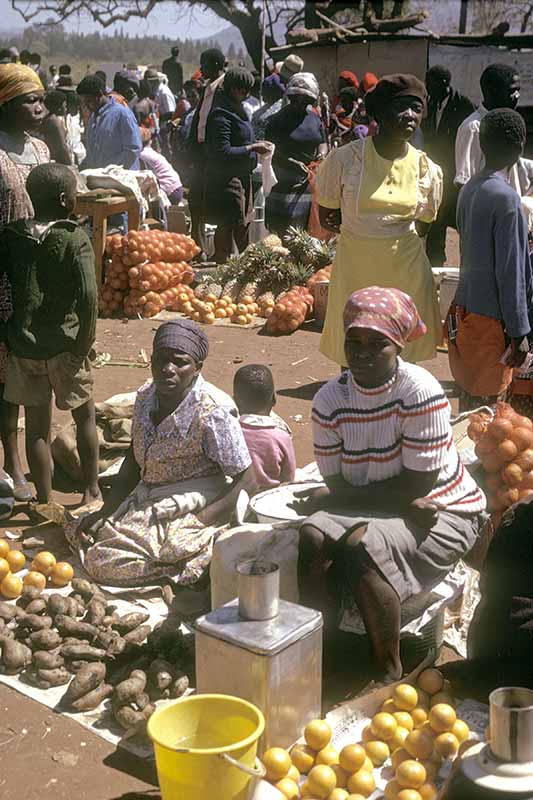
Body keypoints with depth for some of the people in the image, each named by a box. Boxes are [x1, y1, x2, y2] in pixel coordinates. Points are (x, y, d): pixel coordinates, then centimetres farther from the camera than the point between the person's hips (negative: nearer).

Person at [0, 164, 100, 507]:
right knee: (86, 416, 19)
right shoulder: (75, 238, -13)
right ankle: (92, 490, 27)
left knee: (37, 427, 12)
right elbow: (88, 295, -23)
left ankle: (45, 502, 20)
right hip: (64, 346, -3)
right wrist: (85, 343, -13)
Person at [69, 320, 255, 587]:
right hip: (143, 502, 8)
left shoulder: (213, 413, -20)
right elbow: (133, 463, 12)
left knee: (102, 563, -18)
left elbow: (246, 482, -18)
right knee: (79, 535, 9)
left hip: (189, 512, -8)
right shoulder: (146, 397, 0)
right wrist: (104, 513, 4)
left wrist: (197, 524, -23)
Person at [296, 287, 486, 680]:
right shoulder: (330, 399, -6)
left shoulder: (421, 391, -20)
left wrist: (332, 498, -15)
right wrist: (407, 504, -19)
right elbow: (335, 484, -5)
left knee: (362, 545, -30)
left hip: (446, 515, -4)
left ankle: (390, 670, -12)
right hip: (370, 512, 5)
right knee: (311, 537, -22)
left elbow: (417, 485, -19)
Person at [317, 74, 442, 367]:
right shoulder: (345, 158, -8)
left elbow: (421, 224, 13)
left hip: (406, 269, 2)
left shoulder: (427, 169, 0)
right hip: (355, 268, -2)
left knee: (405, 359, 9)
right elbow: (326, 218, 1)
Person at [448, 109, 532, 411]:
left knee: (469, 393, 17)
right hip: (491, 318, -8)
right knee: (488, 401, 3)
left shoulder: (469, 189, 5)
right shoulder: (506, 197, -19)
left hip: (465, 307, 8)